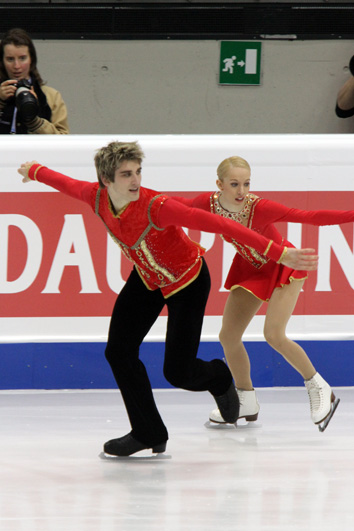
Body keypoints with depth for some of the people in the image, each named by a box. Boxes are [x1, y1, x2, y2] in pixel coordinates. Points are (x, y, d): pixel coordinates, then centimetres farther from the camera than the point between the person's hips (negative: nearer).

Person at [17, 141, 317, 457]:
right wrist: (34, 171, 26)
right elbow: (64, 183, 3)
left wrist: (278, 253, -49)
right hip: (146, 278, 6)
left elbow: (220, 225, -43)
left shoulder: (156, 207, -38)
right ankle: (148, 433, 17)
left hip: (187, 282, -6)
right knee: (119, 352, -1)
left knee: (177, 373, -4)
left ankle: (219, 378, 33)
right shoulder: (96, 197, -21)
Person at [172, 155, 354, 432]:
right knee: (228, 336, 4)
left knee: (274, 335, -20)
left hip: (283, 266, -6)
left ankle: (319, 389, 0)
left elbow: (309, 216, -37)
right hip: (251, 269, 6)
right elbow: (182, 204, -1)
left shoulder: (260, 208, -34)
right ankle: (246, 402, 24)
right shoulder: (209, 203, -21)